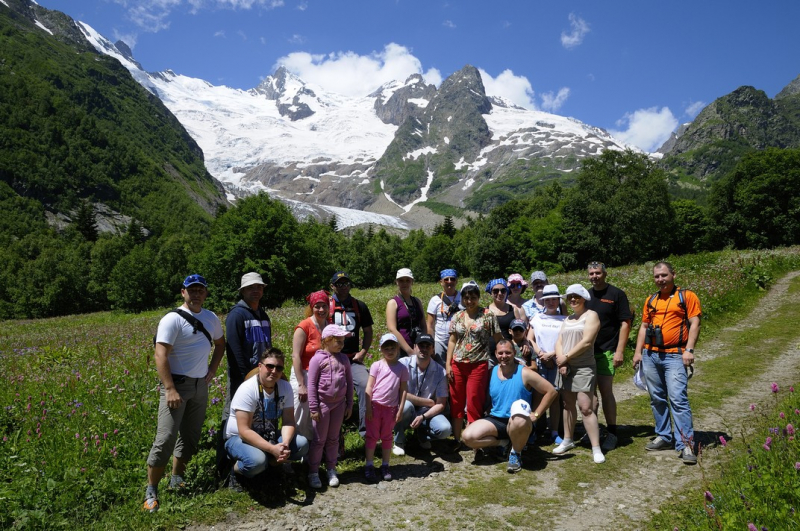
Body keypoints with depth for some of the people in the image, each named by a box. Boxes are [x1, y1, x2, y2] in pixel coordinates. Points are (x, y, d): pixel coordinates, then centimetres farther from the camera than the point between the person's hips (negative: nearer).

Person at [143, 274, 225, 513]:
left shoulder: (211, 318, 8)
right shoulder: (172, 319, -12)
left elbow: (220, 343, 25)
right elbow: (160, 355, -18)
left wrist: (213, 369, 10)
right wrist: (170, 390, -24)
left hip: (201, 386, 6)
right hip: (177, 384, -6)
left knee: (190, 436, 12)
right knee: (166, 438, -10)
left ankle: (177, 479, 27)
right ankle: (151, 491, 1)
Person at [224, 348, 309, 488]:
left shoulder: (285, 387, -8)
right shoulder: (247, 390, -24)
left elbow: (288, 422, -9)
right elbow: (244, 431, -28)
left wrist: (285, 444, -31)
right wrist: (273, 449, -37)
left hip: (268, 436, 5)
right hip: (239, 437, -5)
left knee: (302, 444, -17)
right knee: (257, 461, -36)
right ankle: (236, 469, -3)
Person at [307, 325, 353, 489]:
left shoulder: (343, 359, 4)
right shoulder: (317, 359, -10)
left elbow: (349, 382, 9)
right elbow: (312, 384, -10)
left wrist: (349, 404, 8)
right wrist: (314, 408, -12)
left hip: (339, 404, 4)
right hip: (323, 404, -4)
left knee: (333, 439, 14)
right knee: (319, 440, 4)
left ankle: (331, 470, 25)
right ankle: (313, 472, 15)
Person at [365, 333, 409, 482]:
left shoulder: (402, 368, 1)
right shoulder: (377, 365, -3)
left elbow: (403, 390, 2)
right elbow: (369, 387, -4)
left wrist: (400, 409, -2)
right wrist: (368, 408, -9)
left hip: (391, 408, 1)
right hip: (375, 406, -1)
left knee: (387, 437, 13)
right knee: (372, 436, 6)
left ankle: (385, 466, 23)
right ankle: (369, 466, 15)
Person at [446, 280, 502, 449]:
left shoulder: (488, 315, -2)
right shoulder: (457, 317, 8)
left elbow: (499, 339, 0)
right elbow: (452, 341, 10)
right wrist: (448, 364, 4)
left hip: (478, 365, -4)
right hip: (457, 365, 4)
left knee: (474, 404, -1)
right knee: (456, 403, 8)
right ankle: (457, 440, 20)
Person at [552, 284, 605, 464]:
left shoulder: (591, 315, -4)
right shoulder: (567, 319, 18)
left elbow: (586, 342, -14)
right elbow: (559, 342, 10)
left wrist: (566, 357, -11)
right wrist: (561, 361, -8)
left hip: (583, 368, -7)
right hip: (565, 368, 7)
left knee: (586, 408, -12)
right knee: (568, 404, 12)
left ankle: (596, 448, -8)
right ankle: (567, 441, 24)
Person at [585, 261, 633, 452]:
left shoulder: (617, 294, -3)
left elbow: (625, 323, -7)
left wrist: (620, 350, -13)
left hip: (606, 351, -5)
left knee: (606, 390, -5)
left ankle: (611, 433, 6)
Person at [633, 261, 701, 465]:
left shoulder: (687, 296, 0)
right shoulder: (651, 300, 15)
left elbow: (694, 323, -6)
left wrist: (689, 349, -16)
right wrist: (638, 351, 10)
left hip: (674, 356, -5)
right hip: (651, 355, 6)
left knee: (678, 399, -12)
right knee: (657, 399, 11)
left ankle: (686, 444, -9)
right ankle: (664, 436, 22)